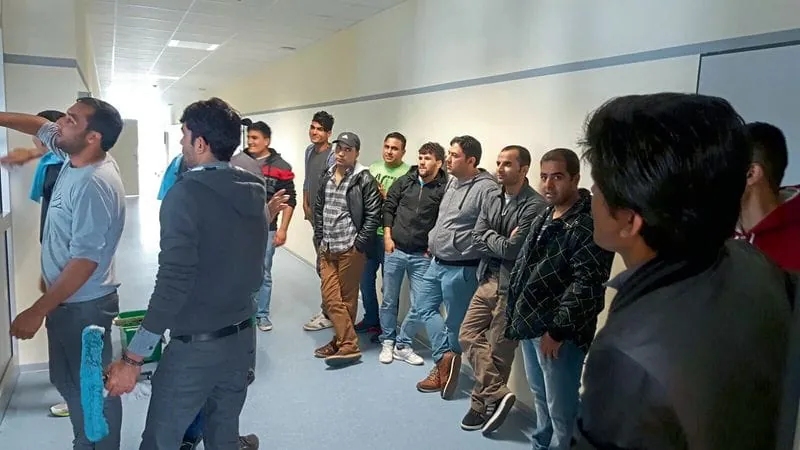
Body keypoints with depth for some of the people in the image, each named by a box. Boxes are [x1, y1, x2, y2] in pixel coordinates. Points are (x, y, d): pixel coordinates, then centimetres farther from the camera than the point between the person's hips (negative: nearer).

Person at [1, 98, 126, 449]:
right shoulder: (78, 156, -1)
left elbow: (85, 260, -30)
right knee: (69, 379, 23)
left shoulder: (94, 185, -28)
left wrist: (37, 311, -26)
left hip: (83, 306, -10)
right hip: (69, 298, 10)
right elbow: (41, 127, 20)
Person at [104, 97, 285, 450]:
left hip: (196, 345, -7)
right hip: (242, 338, 7)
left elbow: (173, 282, -22)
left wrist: (132, 358, -18)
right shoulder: (254, 192, 4)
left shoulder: (186, 193, -16)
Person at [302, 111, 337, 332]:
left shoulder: (333, 156, -16)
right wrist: (306, 205, 12)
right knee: (323, 264, 15)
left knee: (325, 265, -4)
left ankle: (328, 315, 7)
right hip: (315, 216, 8)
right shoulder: (309, 151, 10)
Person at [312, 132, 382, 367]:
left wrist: (358, 245, -13)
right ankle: (346, 343, 12)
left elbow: (373, 215, -12)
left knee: (347, 298, 3)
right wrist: (319, 240, 11)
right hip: (327, 249, 6)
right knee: (330, 297, 4)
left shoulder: (365, 179, -8)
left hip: (350, 249, -6)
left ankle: (345, 344, 13)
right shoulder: (327, 177, 11)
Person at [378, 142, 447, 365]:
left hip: (422, 256, -2)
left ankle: (402, 345, 20)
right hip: (395, 250, 2)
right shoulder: (404, 181, 3)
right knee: (389, 301, 11)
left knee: (419, 306, 0)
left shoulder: (444, 189, -7)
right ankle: (387, 342, 29)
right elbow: (388, 208, 8)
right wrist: (387, 237, 1)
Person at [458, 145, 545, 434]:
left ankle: (483, 402, 18)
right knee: (469, 336, 4)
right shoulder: (492, 201, 10)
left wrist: (490, 239, -5)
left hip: (512, 287, -7)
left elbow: (512, 250, -20)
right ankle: (496, 395, 8)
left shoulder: (534, 205, -15)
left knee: (498, 350, 3)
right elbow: (477, 238, 1)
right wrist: (502, 242, -12)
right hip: (487, 281, 8)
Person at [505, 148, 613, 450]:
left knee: (560, 407, 5)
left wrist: (557, 329, -21)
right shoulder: (544, 218, 11)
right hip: (530, 324, 9)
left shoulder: (588, 224, -18)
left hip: (558, 332, -9)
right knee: (539, 397, 24)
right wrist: (517, 314, 17)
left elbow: (587, 284, -23)